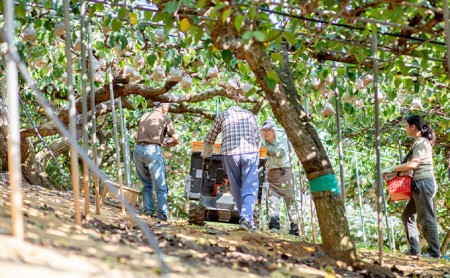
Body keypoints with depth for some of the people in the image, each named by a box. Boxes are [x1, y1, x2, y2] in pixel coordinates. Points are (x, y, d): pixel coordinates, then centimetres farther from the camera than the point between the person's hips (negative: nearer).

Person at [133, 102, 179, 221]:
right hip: (152, 150, -5)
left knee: (147, 184, 17)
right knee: (160, 186, 0)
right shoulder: (164, 118, 5)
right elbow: (175, 137, 1)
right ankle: (162, 214, -5)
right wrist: (174, 143, 25)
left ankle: (148, 211, 10)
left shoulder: (144, 116, 19)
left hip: (138, 149, 5)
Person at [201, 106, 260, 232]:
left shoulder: (222, 115, 20)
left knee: (236, 187, 11)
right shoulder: (249, 114, 23)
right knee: (250, 187, -2)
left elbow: (209, 140, 24)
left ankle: (245, 217, 10)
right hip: (250, 152, 0)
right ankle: (246, 218, -17)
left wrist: (205, 154, 42)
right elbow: (257, 138, 31)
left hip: (229, 152, 0)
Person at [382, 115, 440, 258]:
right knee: (407, 215, 13)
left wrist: (392, 169, -15)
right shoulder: (421, 142, 17)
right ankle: (414, 249, 14)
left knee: (426, 218, -5)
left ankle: (434, 252, 0)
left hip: (424, 182, -10)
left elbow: (413, 164, -21)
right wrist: (399, 170, 11)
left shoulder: (421, 142, -13)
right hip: (420, 184, 10)